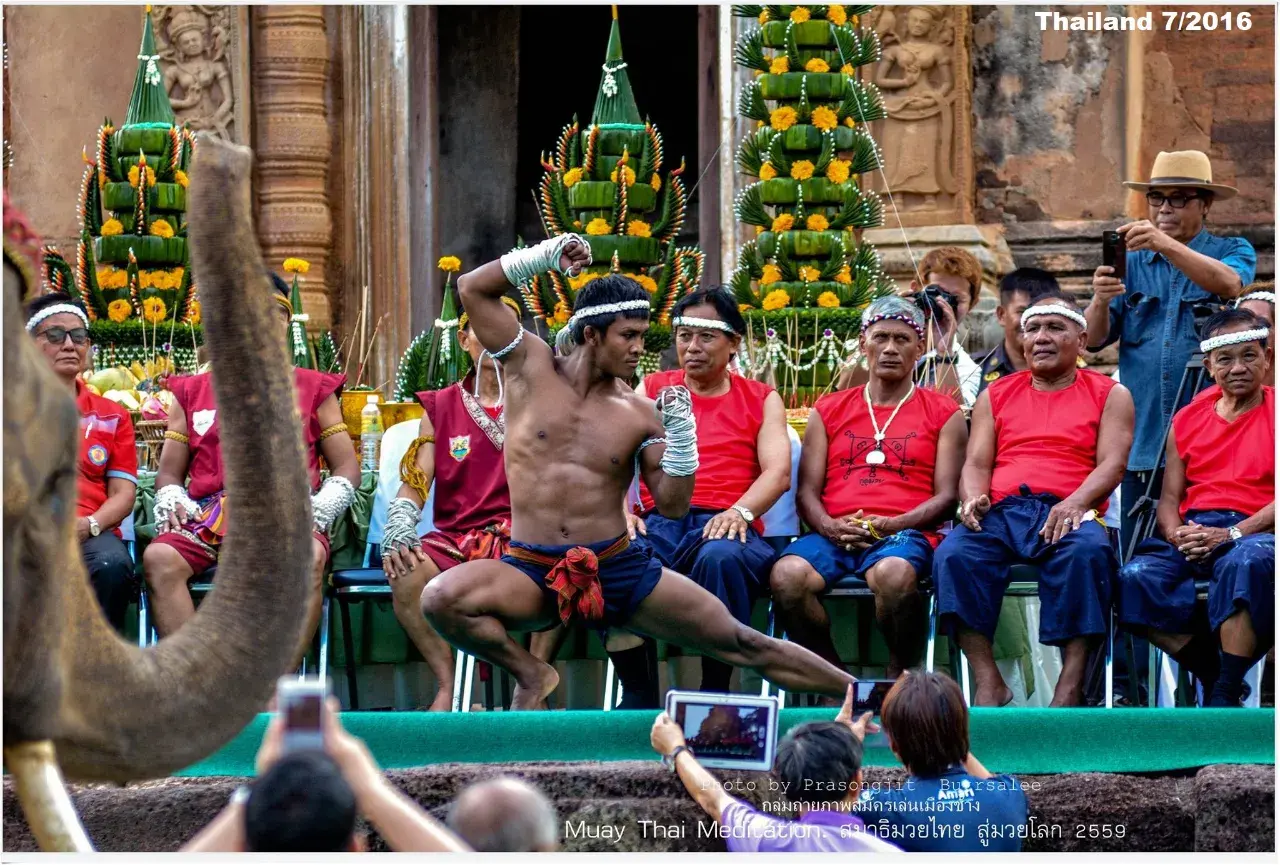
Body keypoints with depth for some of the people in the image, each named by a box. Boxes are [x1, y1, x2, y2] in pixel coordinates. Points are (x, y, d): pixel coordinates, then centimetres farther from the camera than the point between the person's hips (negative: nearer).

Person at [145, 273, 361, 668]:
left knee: (310, 557, -37)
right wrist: (171, 503, -4)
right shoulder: (192, 392, 22)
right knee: (159, 557, -32)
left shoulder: (312, 389, 19)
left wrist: (320, 510, -6)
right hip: (208, 514, 1)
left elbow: (347, 468, 15)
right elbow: (169, 473, 20)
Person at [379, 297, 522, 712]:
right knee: (406, 576, -31)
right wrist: (398, 534, -13)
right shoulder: (439, 408, 14)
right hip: (456, 534, 1)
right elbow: (413, 485, 5)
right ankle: (449, 686, -17)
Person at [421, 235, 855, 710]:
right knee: (441, 598, -30)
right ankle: (530, 673, -6)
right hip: (533, 573, -1)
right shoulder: (531, 367, 1)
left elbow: (672, 506, 2)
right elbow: (473, 289, -2)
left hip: (618, 568, 1)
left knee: (742, 644, 0)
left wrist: (681, 433, -10)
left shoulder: (640, 414, 4)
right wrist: (543, 257, -10)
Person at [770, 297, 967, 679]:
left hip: (905, 532, -2)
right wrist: (828, 526, -9)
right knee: (786, 574, -32)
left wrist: (892, 525, -12)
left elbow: (946, 497, 6)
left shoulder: (943, 413, 15)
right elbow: (806, 493, 14)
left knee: (894, 574, -40)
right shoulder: (828, 411, 22)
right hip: (835, 532, 2)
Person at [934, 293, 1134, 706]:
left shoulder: (1109, 395, 17)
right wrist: (973, 500, -9)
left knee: (1087, 552, -39)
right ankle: (988, 684, -32)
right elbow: (976, 462, 16)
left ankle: (1071, 684, -38)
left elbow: (1112, 464, 3)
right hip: (1002, 512, 2)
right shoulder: (997, 394, 25)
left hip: (1068, 513, -2)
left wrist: (1075, 503, -17)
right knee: (954, 554, -31)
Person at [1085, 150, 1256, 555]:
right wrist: (1100, 299, -15)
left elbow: (1228, 283, -15)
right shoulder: (1132, 263, 17)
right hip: (1143, 441, 3)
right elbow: (1095, 339, 7)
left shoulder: (1232, 252, 10)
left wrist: (1165, 244, -29)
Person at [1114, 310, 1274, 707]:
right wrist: (1177, 535, -7)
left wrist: (1232, 534, -18)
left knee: (1246, 562, -41)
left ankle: (1226, 695, -33)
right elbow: (1169, 498, 16)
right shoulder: (1188, 420, 20)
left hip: (1254, 532, -4)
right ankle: (1211, 673, -12)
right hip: (1194, 531, 4)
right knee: (1135, 577, -27)